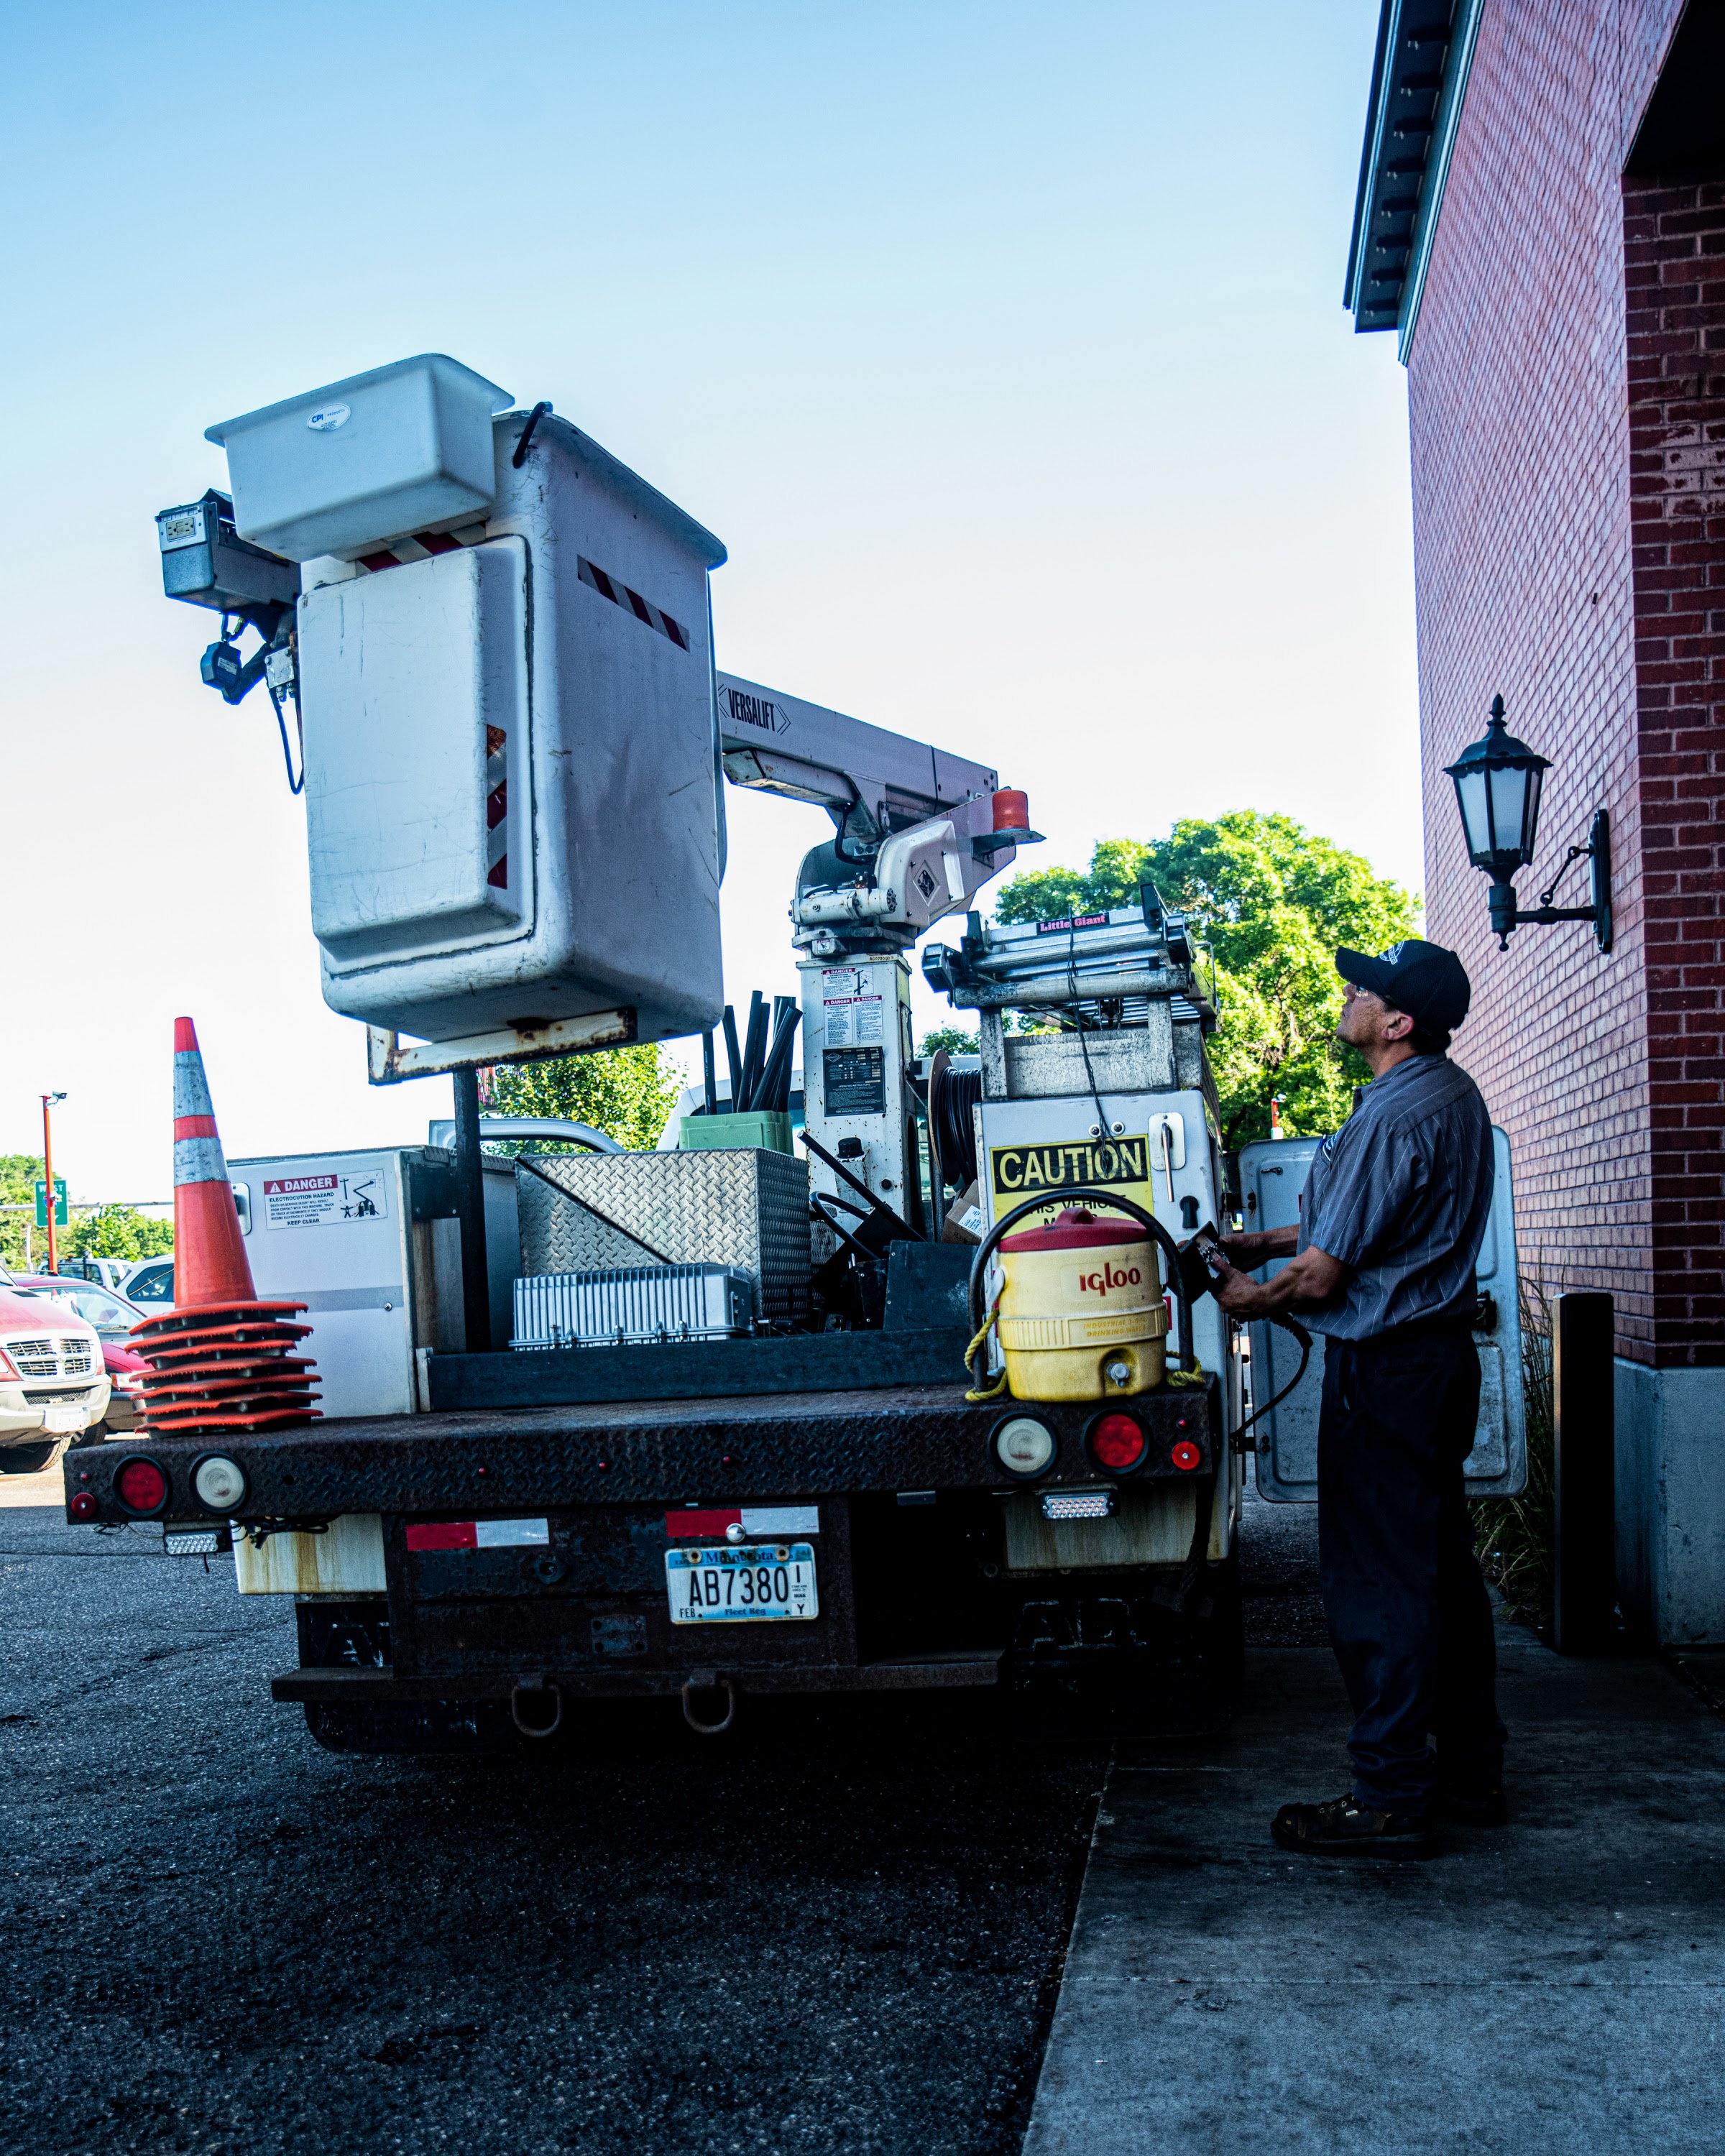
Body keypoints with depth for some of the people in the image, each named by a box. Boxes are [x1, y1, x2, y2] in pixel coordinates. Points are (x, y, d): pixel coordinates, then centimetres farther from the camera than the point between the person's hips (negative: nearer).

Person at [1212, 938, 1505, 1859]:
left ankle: (1389, 1798, 5)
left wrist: (1251, 1297, 0)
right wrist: (1264, 1242, 18)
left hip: (1383, 1368, -10)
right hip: (1441, 1352, 10)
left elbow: (1323, 1274, -19)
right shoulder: (1455, 1095, 10)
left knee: (1375, 1582, -2)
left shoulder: (1390, 1119, -22)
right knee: (1441, 1566, 16)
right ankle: (1470, 1772, 27)